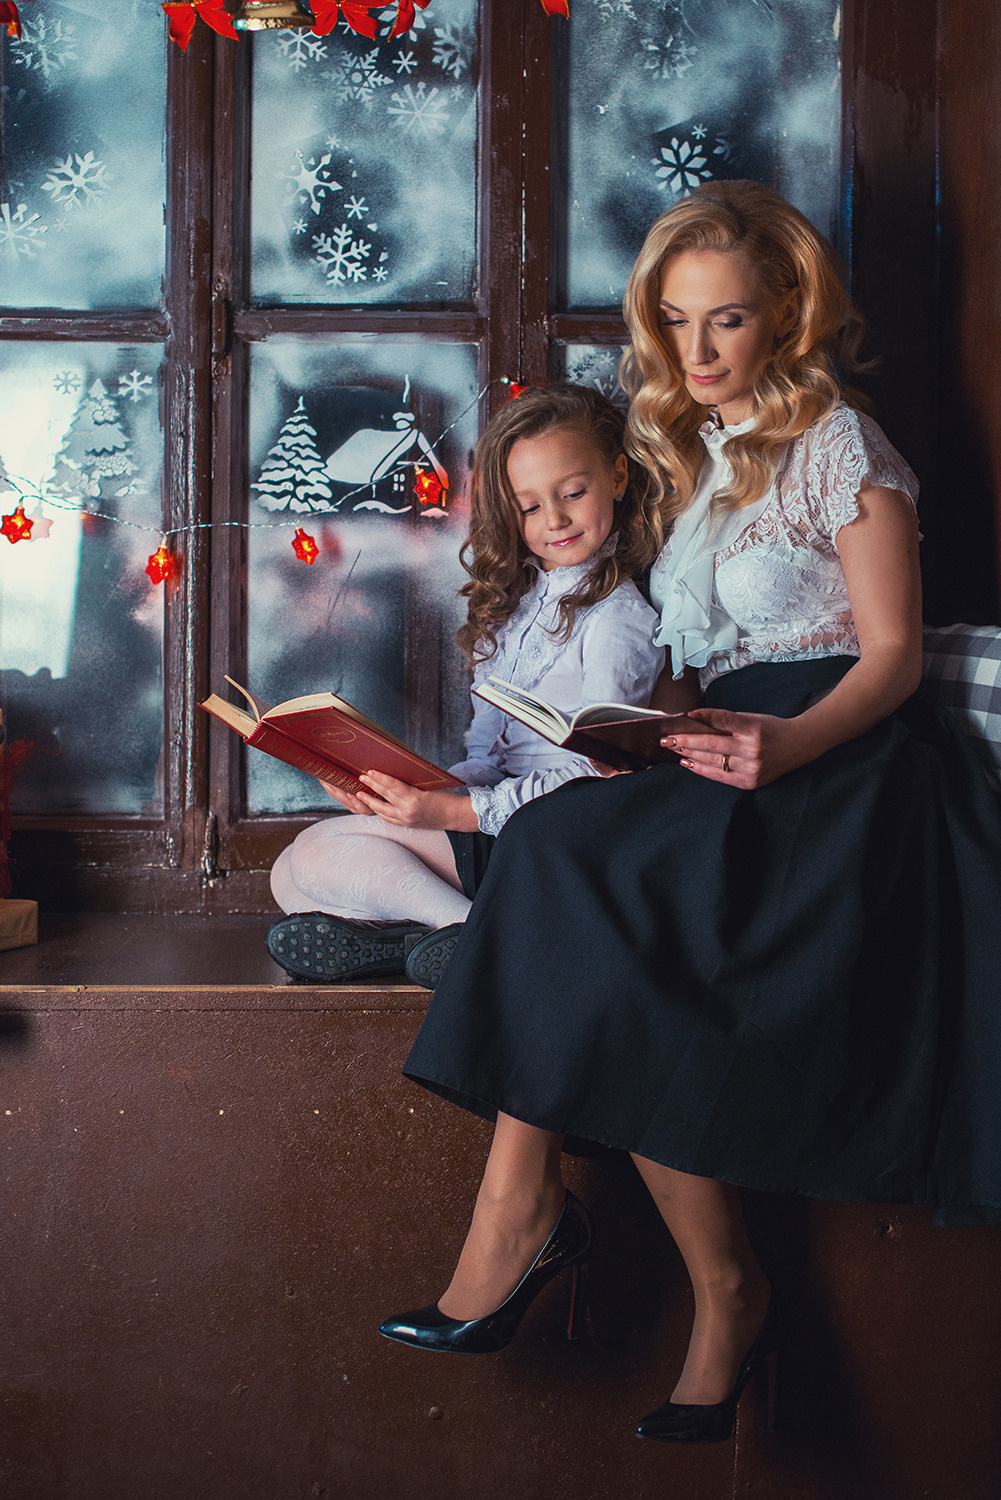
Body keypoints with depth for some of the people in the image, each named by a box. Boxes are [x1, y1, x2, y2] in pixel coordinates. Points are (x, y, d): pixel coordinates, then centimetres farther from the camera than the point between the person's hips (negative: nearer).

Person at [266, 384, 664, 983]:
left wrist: (451, 810, -25)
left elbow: (594, 774, -18)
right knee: (292, 877, 2)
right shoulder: (514, 601, 14)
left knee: (319, 850, -18)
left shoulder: (616, 619, -11)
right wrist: (404, 791, -8)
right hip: (497, 803, 9)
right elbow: (487, 756, 12)